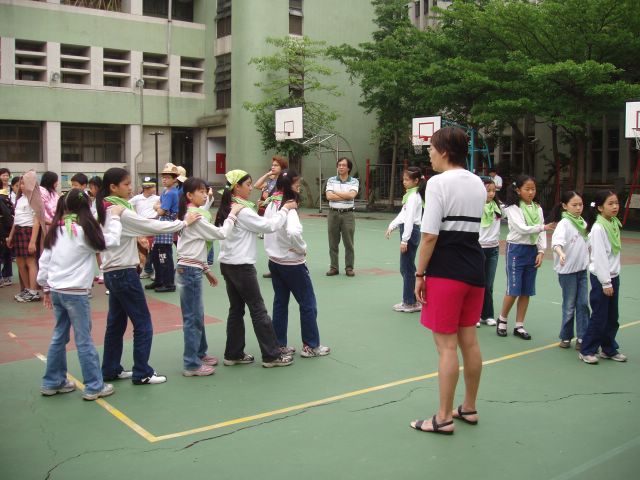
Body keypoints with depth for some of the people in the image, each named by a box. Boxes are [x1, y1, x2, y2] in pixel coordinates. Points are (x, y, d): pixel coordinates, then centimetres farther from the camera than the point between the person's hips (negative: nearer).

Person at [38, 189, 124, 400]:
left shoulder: (56, 230, 7)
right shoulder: (83, 230, -14)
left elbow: (44, 261, 10)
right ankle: (94, 386, 8)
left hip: (56, 290, 7)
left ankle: (52, 382, 25)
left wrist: (46, 288, 19)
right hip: (75, 292, -7)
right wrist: (115, 217, -1)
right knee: (84, 340, 0)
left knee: (59, 336, 17)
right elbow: (110, 241, -12)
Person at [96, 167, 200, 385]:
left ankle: (111, 370, 22)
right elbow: (153, 226, -18)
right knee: (143, 323, -1)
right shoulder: (120, 212, -19)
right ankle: (142, 373, 5)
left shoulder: (106, 210, 9)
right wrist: (184, 222, -10)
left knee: (116, 323, 15)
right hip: (124, 273, -9)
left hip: (112, 272, 9)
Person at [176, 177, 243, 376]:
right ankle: (191, 365, 3)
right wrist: (232, 214, -8)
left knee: (197, 315, 18)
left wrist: (206, 270, 20)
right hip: (190, 271, -10)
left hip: (191, 269, 10)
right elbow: (221, 234, -17)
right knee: (193, 318, -4)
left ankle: (200, 353, 30)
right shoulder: (195, 217, -15)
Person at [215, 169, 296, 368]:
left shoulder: (227, 209, 10)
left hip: (228, 264, 9)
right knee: (258, 310, -1)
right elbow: (269, 226, -15)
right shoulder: (242, 211, -17)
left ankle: (233, 354, 19)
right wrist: (285, 209, -5)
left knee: (236, 309, 14)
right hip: (242, 266, -9)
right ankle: (271, 356, 6)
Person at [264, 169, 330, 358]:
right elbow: (293, 232, -38)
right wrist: (302, 248, -21)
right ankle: (311, 346, 14)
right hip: (292, 263, -8)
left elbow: (267, 229, 12)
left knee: (280, 303, 15)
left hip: (274, 261, 8)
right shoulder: (288, 208, -22)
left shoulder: (271, 206, 2)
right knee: (308, 305, 7)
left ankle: (279, 345, 21)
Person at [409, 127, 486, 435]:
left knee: (446, 344, -1)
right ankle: (469, 408, 28)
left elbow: (430, 235, -17)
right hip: (474, 269, 8)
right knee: (469, 340, 15)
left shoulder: (438, 182, -12)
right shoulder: (478, 183, 12)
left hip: (445, 272, -8)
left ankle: (444, 418, 8)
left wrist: (419, 274, -11)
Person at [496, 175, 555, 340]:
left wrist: (541, 251, -2)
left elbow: (541, 233, 7)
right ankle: (502, 319, 16)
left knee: (527, 291, 6)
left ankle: (519, 326, 15)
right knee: (513, 290, -6)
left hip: (532, 250, 5)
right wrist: (543, 227, -17)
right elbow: (521, 228, -19)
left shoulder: (538, 208, 8)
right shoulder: (513, 208, -8)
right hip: (516, 249, -5)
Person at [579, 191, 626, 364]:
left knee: (612, 317, 13)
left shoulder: (614, 224, 7)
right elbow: (599, 257, -18)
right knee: (599, 317, -2)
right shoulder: (598, 228, -16)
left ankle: (609, 349, 26)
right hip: (601, 277, -7)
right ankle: (586, 350, 10)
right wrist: (605, 283, -17)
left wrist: (613, 279, 12)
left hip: (613, 276, 7)